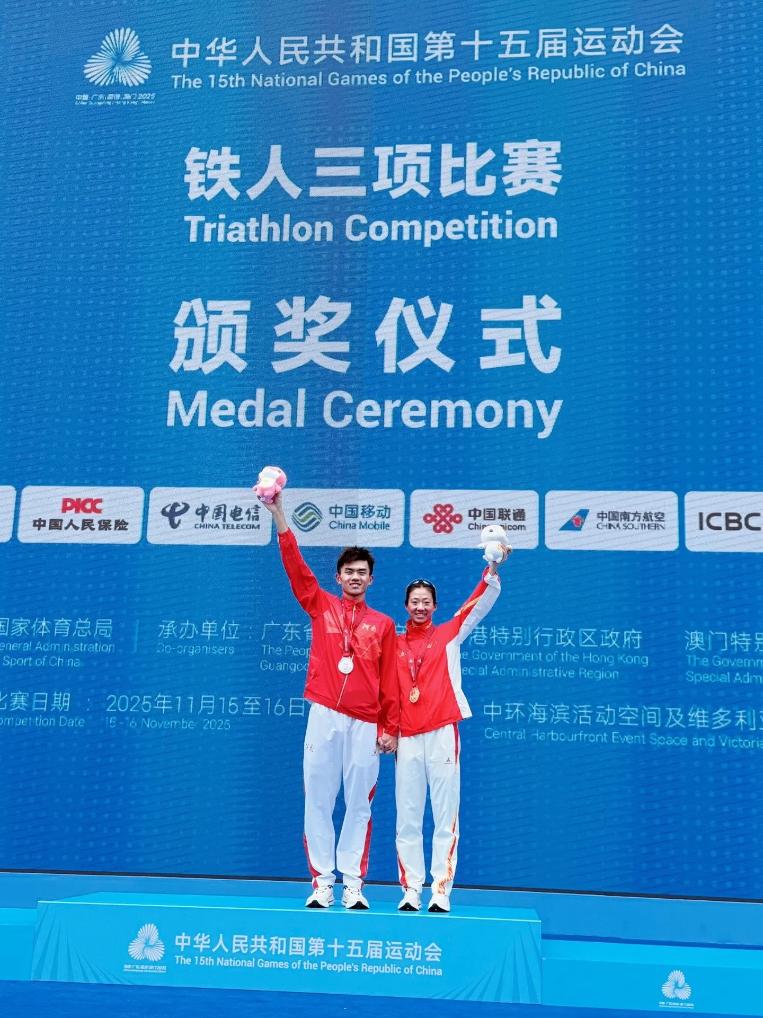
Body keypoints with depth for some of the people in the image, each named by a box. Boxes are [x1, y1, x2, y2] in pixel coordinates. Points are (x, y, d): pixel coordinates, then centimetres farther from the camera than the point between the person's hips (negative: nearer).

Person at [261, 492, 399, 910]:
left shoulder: (383, 624, 11)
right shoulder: (321, 606, 11)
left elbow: (390, 681, 8)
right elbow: (296, 567, 1)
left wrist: (391, 728, 2)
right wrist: (279, 515, -8)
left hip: (366, 723, 0)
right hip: (324, 716, 0)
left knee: (359, 804, 3)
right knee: (318, 800, 2)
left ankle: (353, 883, 11)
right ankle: (322, 881, 10)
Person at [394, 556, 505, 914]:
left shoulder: (449, 634, 8)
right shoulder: (395, 644, 12)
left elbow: (482, 602, -1)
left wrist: (493, 568, -15)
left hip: (442, 733, -2)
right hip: (407, 737, 2)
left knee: (445, 816, -1)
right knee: (407, 818, 4)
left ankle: (441, 891, 3)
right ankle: (411, 890, 11)